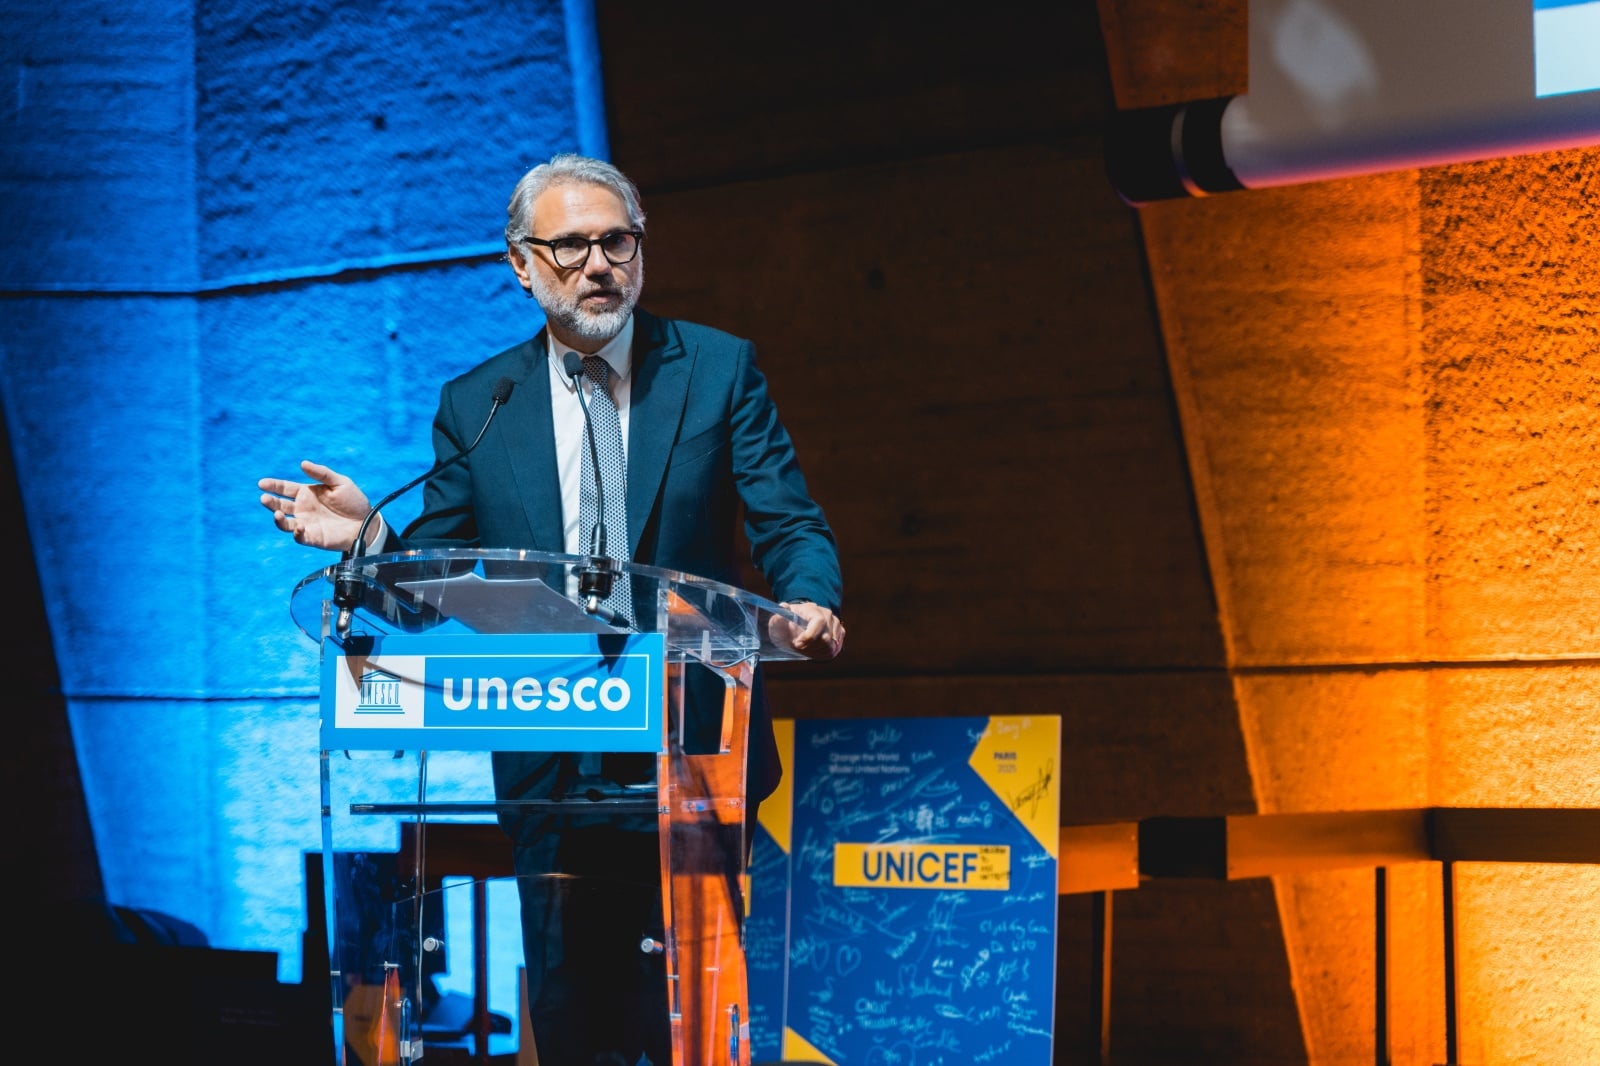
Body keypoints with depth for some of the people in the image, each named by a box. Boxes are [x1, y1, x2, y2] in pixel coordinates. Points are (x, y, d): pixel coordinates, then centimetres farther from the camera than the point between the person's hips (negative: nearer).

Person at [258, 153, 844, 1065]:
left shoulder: (719, 368, 3)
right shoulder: (476, 404, 8)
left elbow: (790, 525, -2)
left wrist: (809, 603, -24)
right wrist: (372, 538, -13)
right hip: (550, 770, 2)